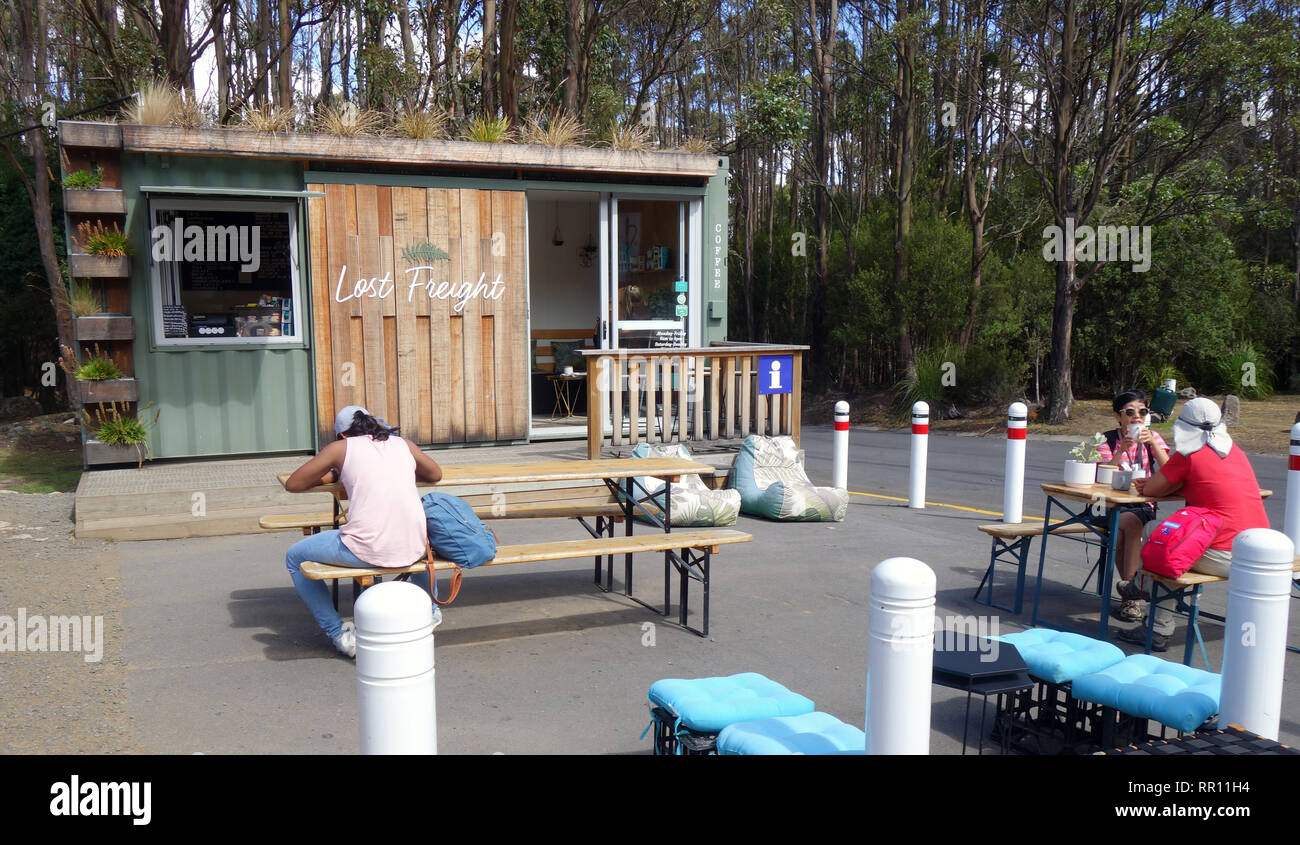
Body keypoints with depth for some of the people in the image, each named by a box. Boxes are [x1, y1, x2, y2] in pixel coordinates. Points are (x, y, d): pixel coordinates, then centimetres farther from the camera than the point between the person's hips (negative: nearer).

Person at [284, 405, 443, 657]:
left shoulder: (341, 448, 8)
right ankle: (429, 609, 47)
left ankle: (339, 634, 19)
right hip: (413, 551, 5)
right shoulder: (404, 444, 16)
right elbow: (436, 474, 34)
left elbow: (292, 485, 16)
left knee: (295, 557, 21)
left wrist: (332, 476, 31)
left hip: (366, 551, -4)